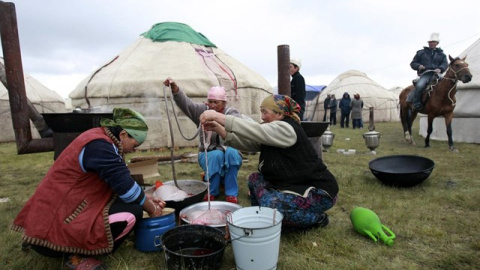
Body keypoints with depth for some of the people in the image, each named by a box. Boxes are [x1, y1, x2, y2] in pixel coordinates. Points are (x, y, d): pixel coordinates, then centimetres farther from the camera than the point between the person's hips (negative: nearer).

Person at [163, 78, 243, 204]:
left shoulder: (231, 112, -1)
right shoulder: (203, 110, 2)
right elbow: (186, 103, -14)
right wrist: (175, 88, -32)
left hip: (230, 153, 0)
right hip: (208, 154, 1)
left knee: (231, 152, -33)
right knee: (216, 155, -32)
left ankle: (231, 193, -22)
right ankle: (212, 192, -13)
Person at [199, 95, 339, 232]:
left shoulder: (287, 129, -20)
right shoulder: (270, 135, 7)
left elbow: (255, 131, -32)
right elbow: (245, 141, 0)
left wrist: (218, 116, -32)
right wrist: (219, 128, -11)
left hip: (319, 191, -9)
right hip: (296, 185, 9)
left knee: (271, 205, -28)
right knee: (255, 178, 1)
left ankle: (317, 218, -3)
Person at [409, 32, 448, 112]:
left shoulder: (441, 54, 24)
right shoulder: (421, 53, 21)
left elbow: (445, 64, 11)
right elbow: (413, 63, 18)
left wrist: (440, 69, -13)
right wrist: (418, 66, -6)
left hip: (436, 74, 2)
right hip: (425, 74, -2)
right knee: (419, 85, -33)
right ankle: (416, 104, -29)